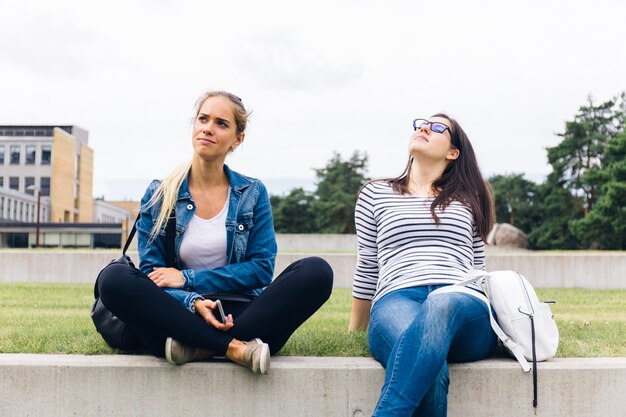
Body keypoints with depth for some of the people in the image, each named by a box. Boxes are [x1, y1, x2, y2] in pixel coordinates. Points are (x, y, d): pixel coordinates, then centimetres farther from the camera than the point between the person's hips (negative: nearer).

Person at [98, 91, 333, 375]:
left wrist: (189, 278, -7)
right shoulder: (159, 195, 7)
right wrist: (193, 303, -19)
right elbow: (151, 273, 2)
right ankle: (233, 348, -30)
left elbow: (262, 268, 0)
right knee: (114, 279, -28)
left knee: (317, 272, -24)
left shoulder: (253, 193, 8)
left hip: (239, 316, 1)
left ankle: (200, 349, -28)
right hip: (179, 317, 0)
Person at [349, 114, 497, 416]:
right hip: (397, 301, 0)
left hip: (462, 305, 1)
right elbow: (367, 269, 24)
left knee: (441, 306, -41)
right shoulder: (375, 194, 22)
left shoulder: (468, 200, 25)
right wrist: (355, 331, 26)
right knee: (427, 359, -40)